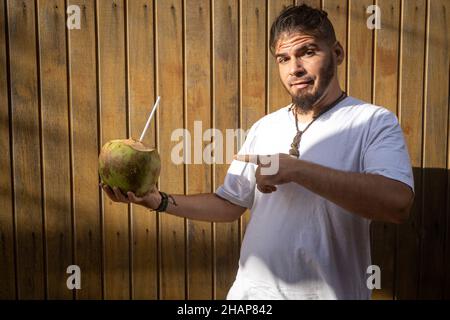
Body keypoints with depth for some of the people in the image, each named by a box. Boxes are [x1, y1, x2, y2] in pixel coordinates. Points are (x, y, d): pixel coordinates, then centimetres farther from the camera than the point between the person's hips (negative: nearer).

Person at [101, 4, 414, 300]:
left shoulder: (374, 122, -11)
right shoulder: (263, 128, 5)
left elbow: (398, 203, -27)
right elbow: (230, 204, 7)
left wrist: (295, 169, -27)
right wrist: (157, 200, -4)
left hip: (327, 291, -4)